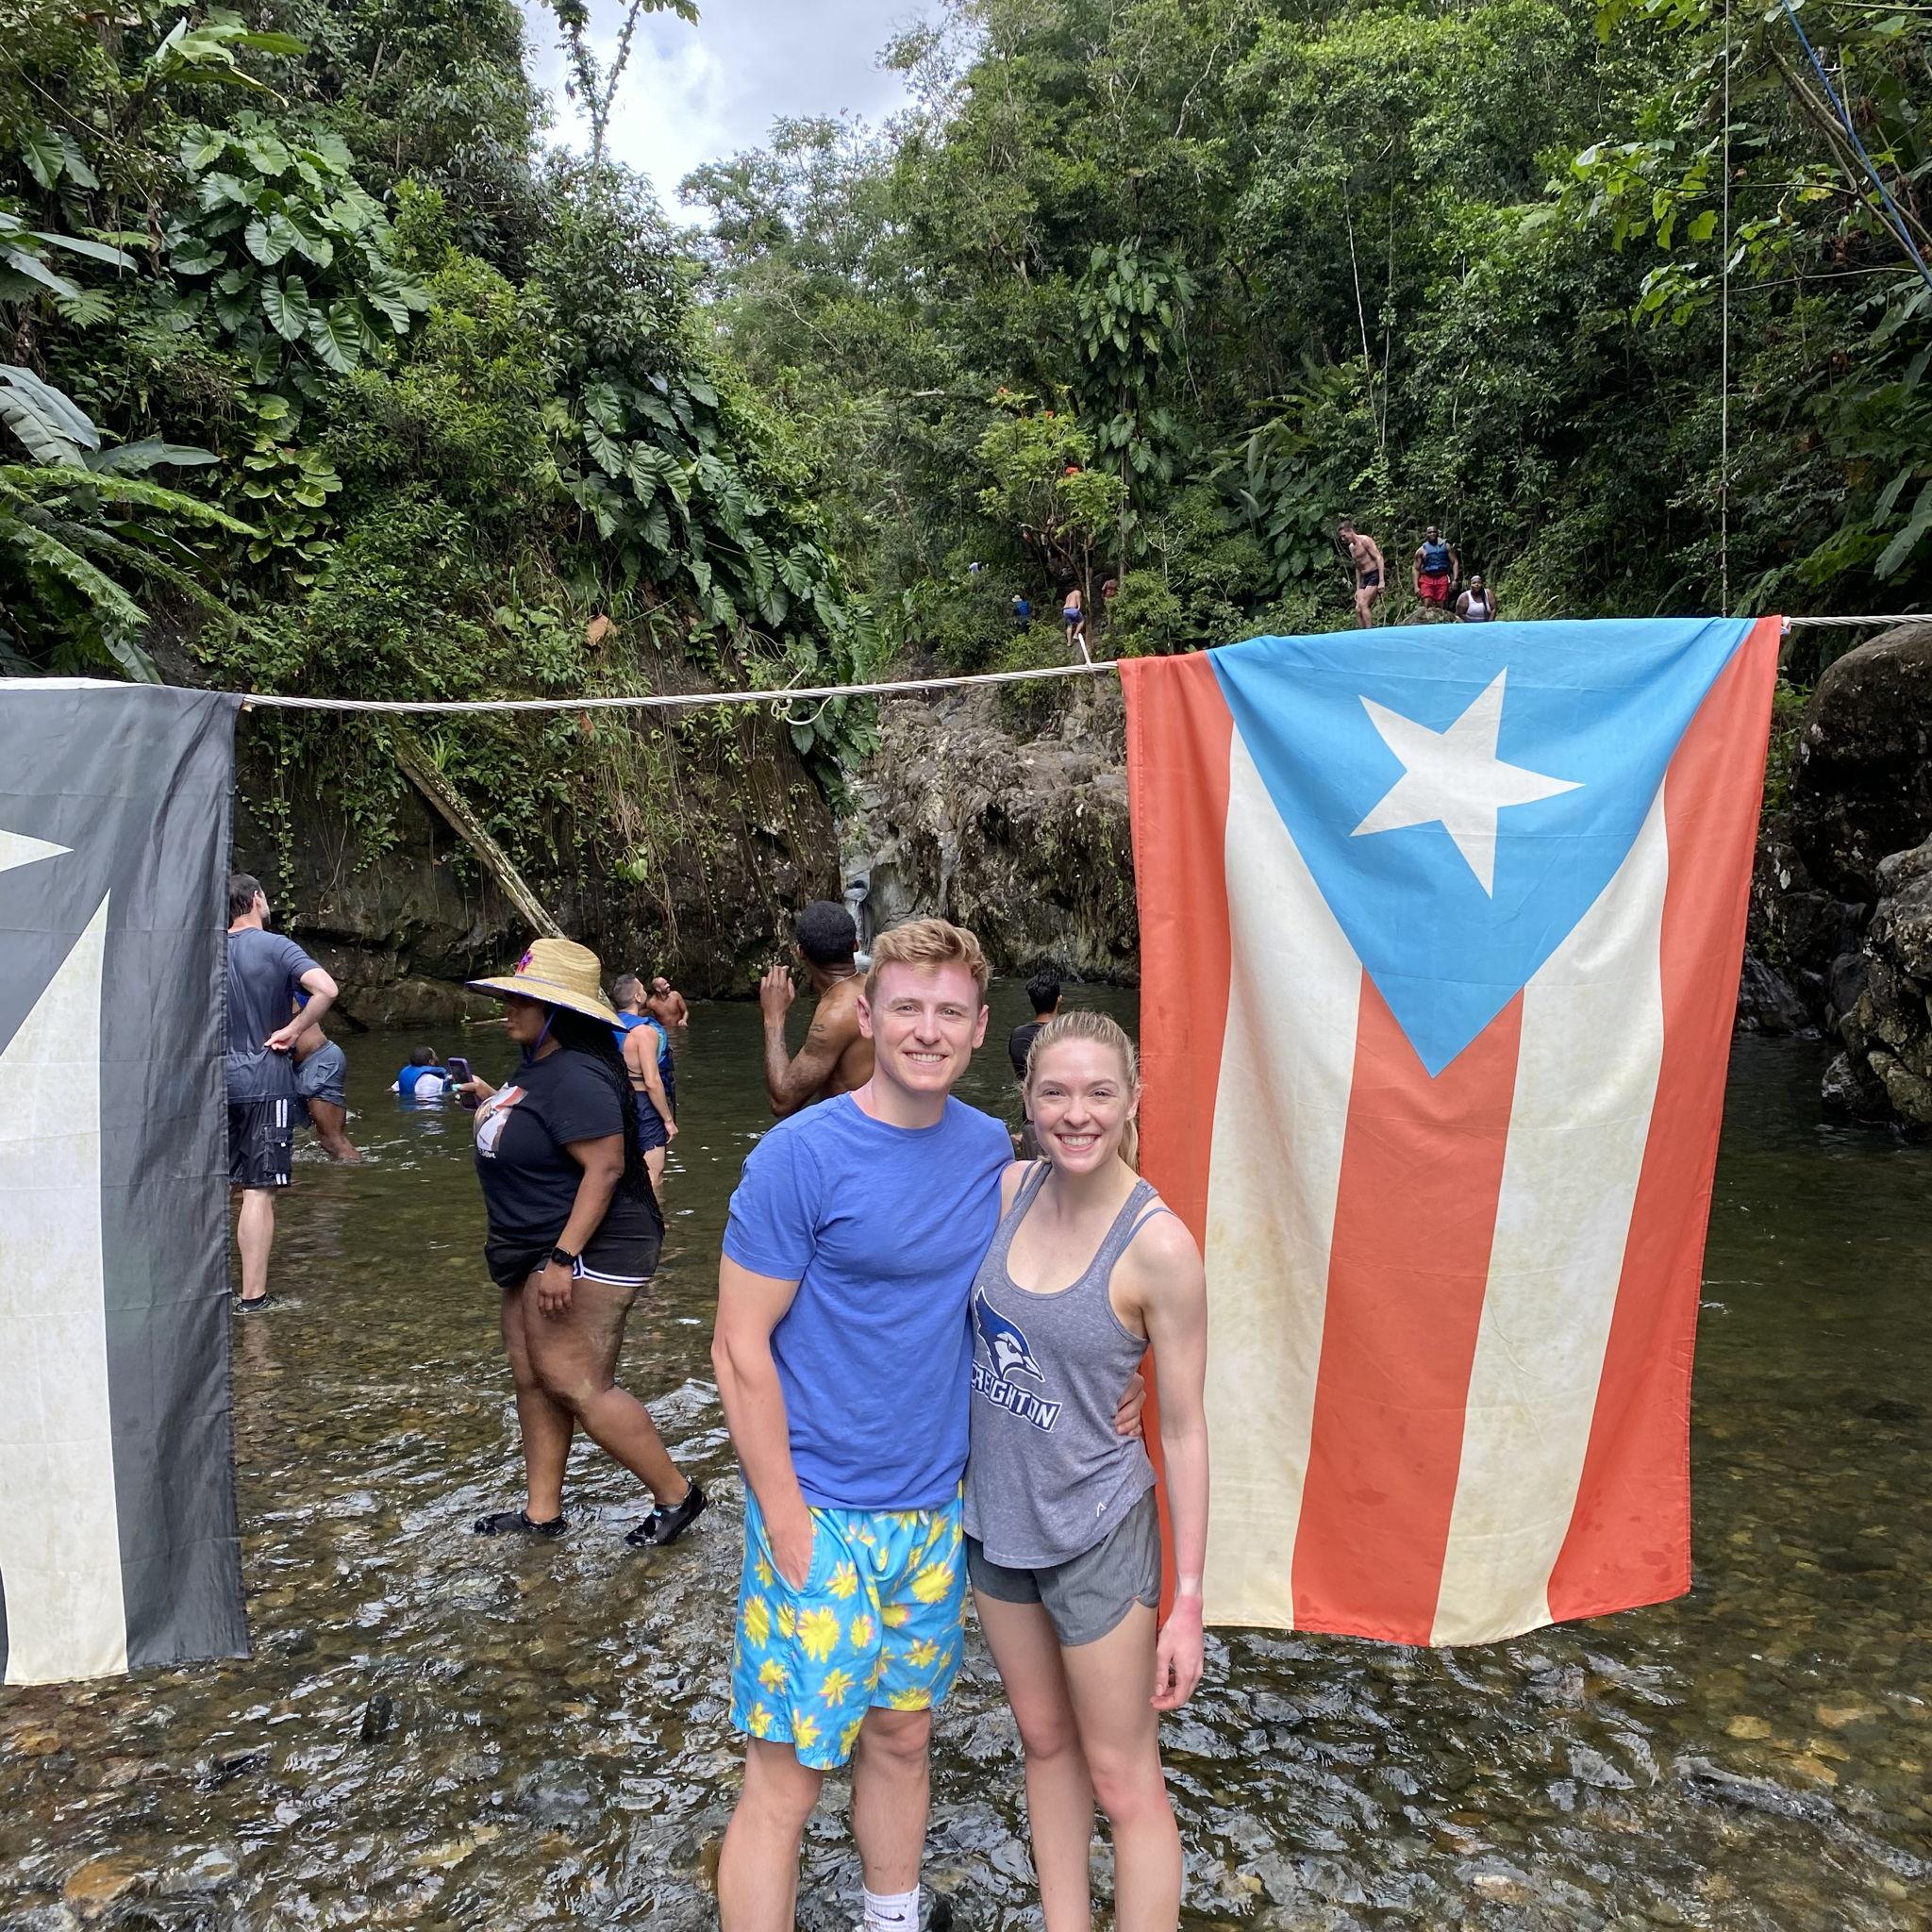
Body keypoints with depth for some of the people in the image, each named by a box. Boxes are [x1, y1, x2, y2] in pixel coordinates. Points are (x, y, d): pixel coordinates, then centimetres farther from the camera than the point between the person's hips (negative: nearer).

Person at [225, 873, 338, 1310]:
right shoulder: (276, 947, -9)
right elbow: (326, 989, -24)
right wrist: (293, 1031, -12)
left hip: (218, 1080, 6)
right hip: (265, 1082, -6)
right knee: (259, 1192, -4)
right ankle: (252, 1296, -3)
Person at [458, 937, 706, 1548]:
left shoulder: (576, 1078, -23)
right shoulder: (540, 1064, 10)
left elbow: (605, 1166, -28)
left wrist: (563, 1257, -30)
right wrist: (490, 1101, 13)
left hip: (587, 1251, -11)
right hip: (540, 1249, 11)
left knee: (575, 1385, -7)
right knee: (532, 1378, 14)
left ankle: (675, 1495, 6)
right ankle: (542, 1512, 27)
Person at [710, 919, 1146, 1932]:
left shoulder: (991, 1150, 0)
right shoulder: (800, 1155, -16)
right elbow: (740, 1347, -14)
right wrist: (785, 1519, -15)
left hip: (937, 1507, 5)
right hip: (822, 1514, -5)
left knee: (901, 1736, 21)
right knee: (786, 1775, 3)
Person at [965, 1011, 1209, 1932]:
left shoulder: (1158, 1247, -22)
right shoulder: (1011, 1188, -8)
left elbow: (1183, 1429, -15)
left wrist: (1187, 1599, -11)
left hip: (1095, 1535, -6)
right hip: (996, 1513, 6)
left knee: (1122, 1779, 12)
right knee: (1044, 1741, 23)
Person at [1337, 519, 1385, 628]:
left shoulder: (1365, 540, -10)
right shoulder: (1351, 547, 16)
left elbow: (1379, 558, -15)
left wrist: (1381, 581, -22)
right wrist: (1358, 589, 19)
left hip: (1374, 575, -8)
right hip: (1364, 578, 8)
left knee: (1363, 605, -20)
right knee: (1358, 609, -2)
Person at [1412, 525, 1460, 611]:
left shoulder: (1445, 546, 12)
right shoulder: (1421, 550, 8)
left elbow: (1455, 562, 10)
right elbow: (1415, 569, 6)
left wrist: (1455, 579, -3)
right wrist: (1416, 586, -6)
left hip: (1442, 579, 1)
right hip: (1427, 579, -1)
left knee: (1441, 607, -3)